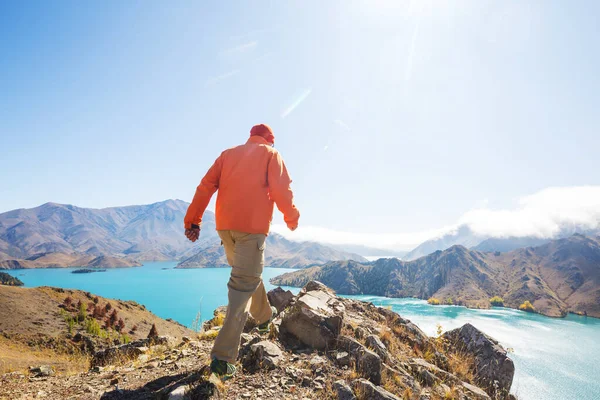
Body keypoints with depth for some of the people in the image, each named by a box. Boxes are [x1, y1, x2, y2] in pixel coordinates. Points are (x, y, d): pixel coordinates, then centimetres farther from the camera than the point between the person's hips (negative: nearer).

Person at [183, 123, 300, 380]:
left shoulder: (228, 154, 19)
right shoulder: (270, 153, 8)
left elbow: (206, 186, 8)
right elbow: (281, 190, -5)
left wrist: (192, 221, 6)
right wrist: (292, 218, 10)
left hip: (224, 225, 6)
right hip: (252, 226, -5)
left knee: (245, 274, 25)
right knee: (243, 285, -4)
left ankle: (264, 316, 45)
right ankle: (223, 356, -11)